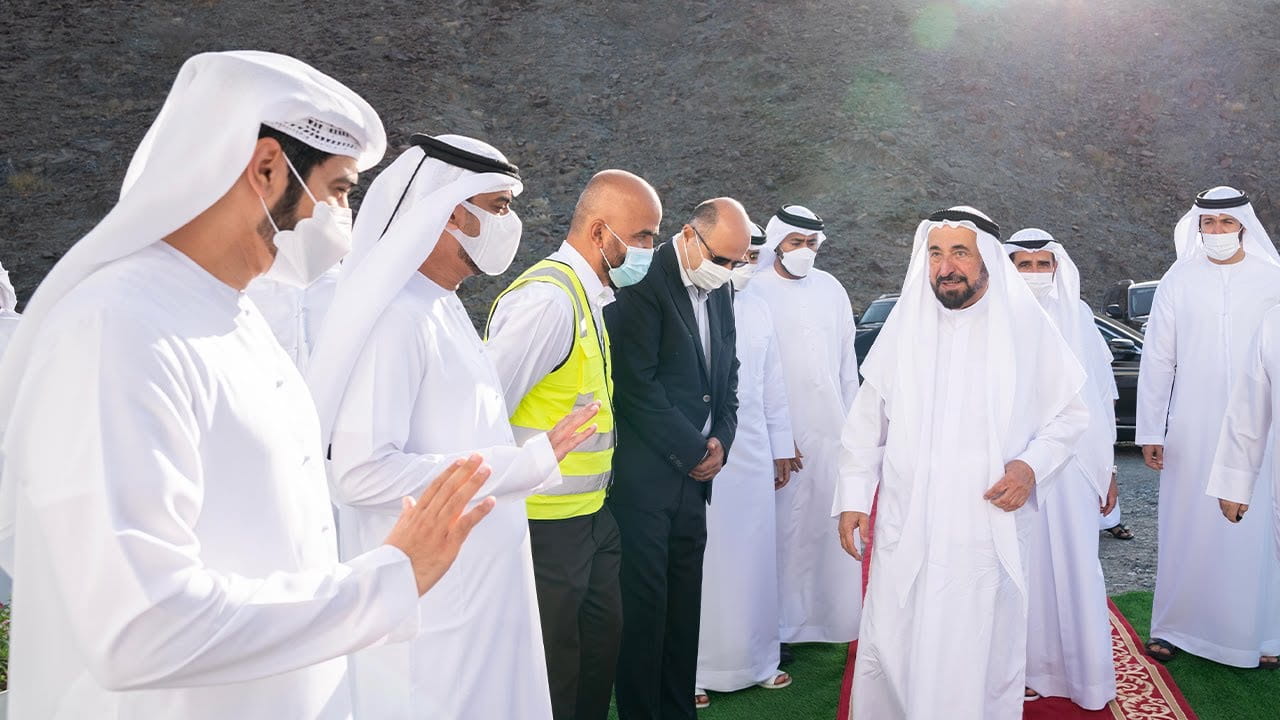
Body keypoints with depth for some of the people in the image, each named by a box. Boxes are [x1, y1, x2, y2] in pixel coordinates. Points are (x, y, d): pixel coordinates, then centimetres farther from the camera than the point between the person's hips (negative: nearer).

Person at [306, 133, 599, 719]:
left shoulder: (446, 309, 10)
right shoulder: (396, 316, -19)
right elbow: (361, 473, -26)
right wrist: (525, 463, -25)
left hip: (482, 586, 9)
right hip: (430, 603, -9)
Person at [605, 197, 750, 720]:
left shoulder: (719, 291, 13)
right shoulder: (645, 284, -11)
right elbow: (637, 385, -17)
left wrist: (720, 441, 4)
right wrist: (694, 451, -9)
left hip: (694, 478, 7)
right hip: (644, 478, -7)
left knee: (683, 606, 11)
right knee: (644, 605, -1)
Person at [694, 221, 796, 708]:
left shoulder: (757, 310, 12)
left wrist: (781, 447, 18)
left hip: (752, 454, 6)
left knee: (753, 558, 13)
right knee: (701, 562, 1)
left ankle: (757, 658, 28)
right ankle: (693, 668, 15)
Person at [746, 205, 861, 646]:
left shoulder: (831, 289, 10)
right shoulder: (756, 292, -5)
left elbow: (847, 358, 15)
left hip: (833, 428, 4)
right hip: (783, 432, -4)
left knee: (830, 526, 8)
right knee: (786, 529, -1)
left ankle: (830, 615, 21)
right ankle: (785, 623, 11)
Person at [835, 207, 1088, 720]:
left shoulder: (1026, 326, -1)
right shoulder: (904, 327, 4)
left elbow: (1070, 413, 6)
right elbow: (866, 422, 9)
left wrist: (1033, 465, -10)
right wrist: (853, 497, 4)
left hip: (987, 536, -1)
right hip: (906, 533, 2)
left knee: (980, 663, 7)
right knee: (889, 657, 5)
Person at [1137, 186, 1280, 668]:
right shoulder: (1178, 282, 2)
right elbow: (1156, 361, 4)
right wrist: (1149, 431, 1)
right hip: (1193, 432, 0)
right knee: (1185, 530, 6)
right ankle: (1174, 628, 18)